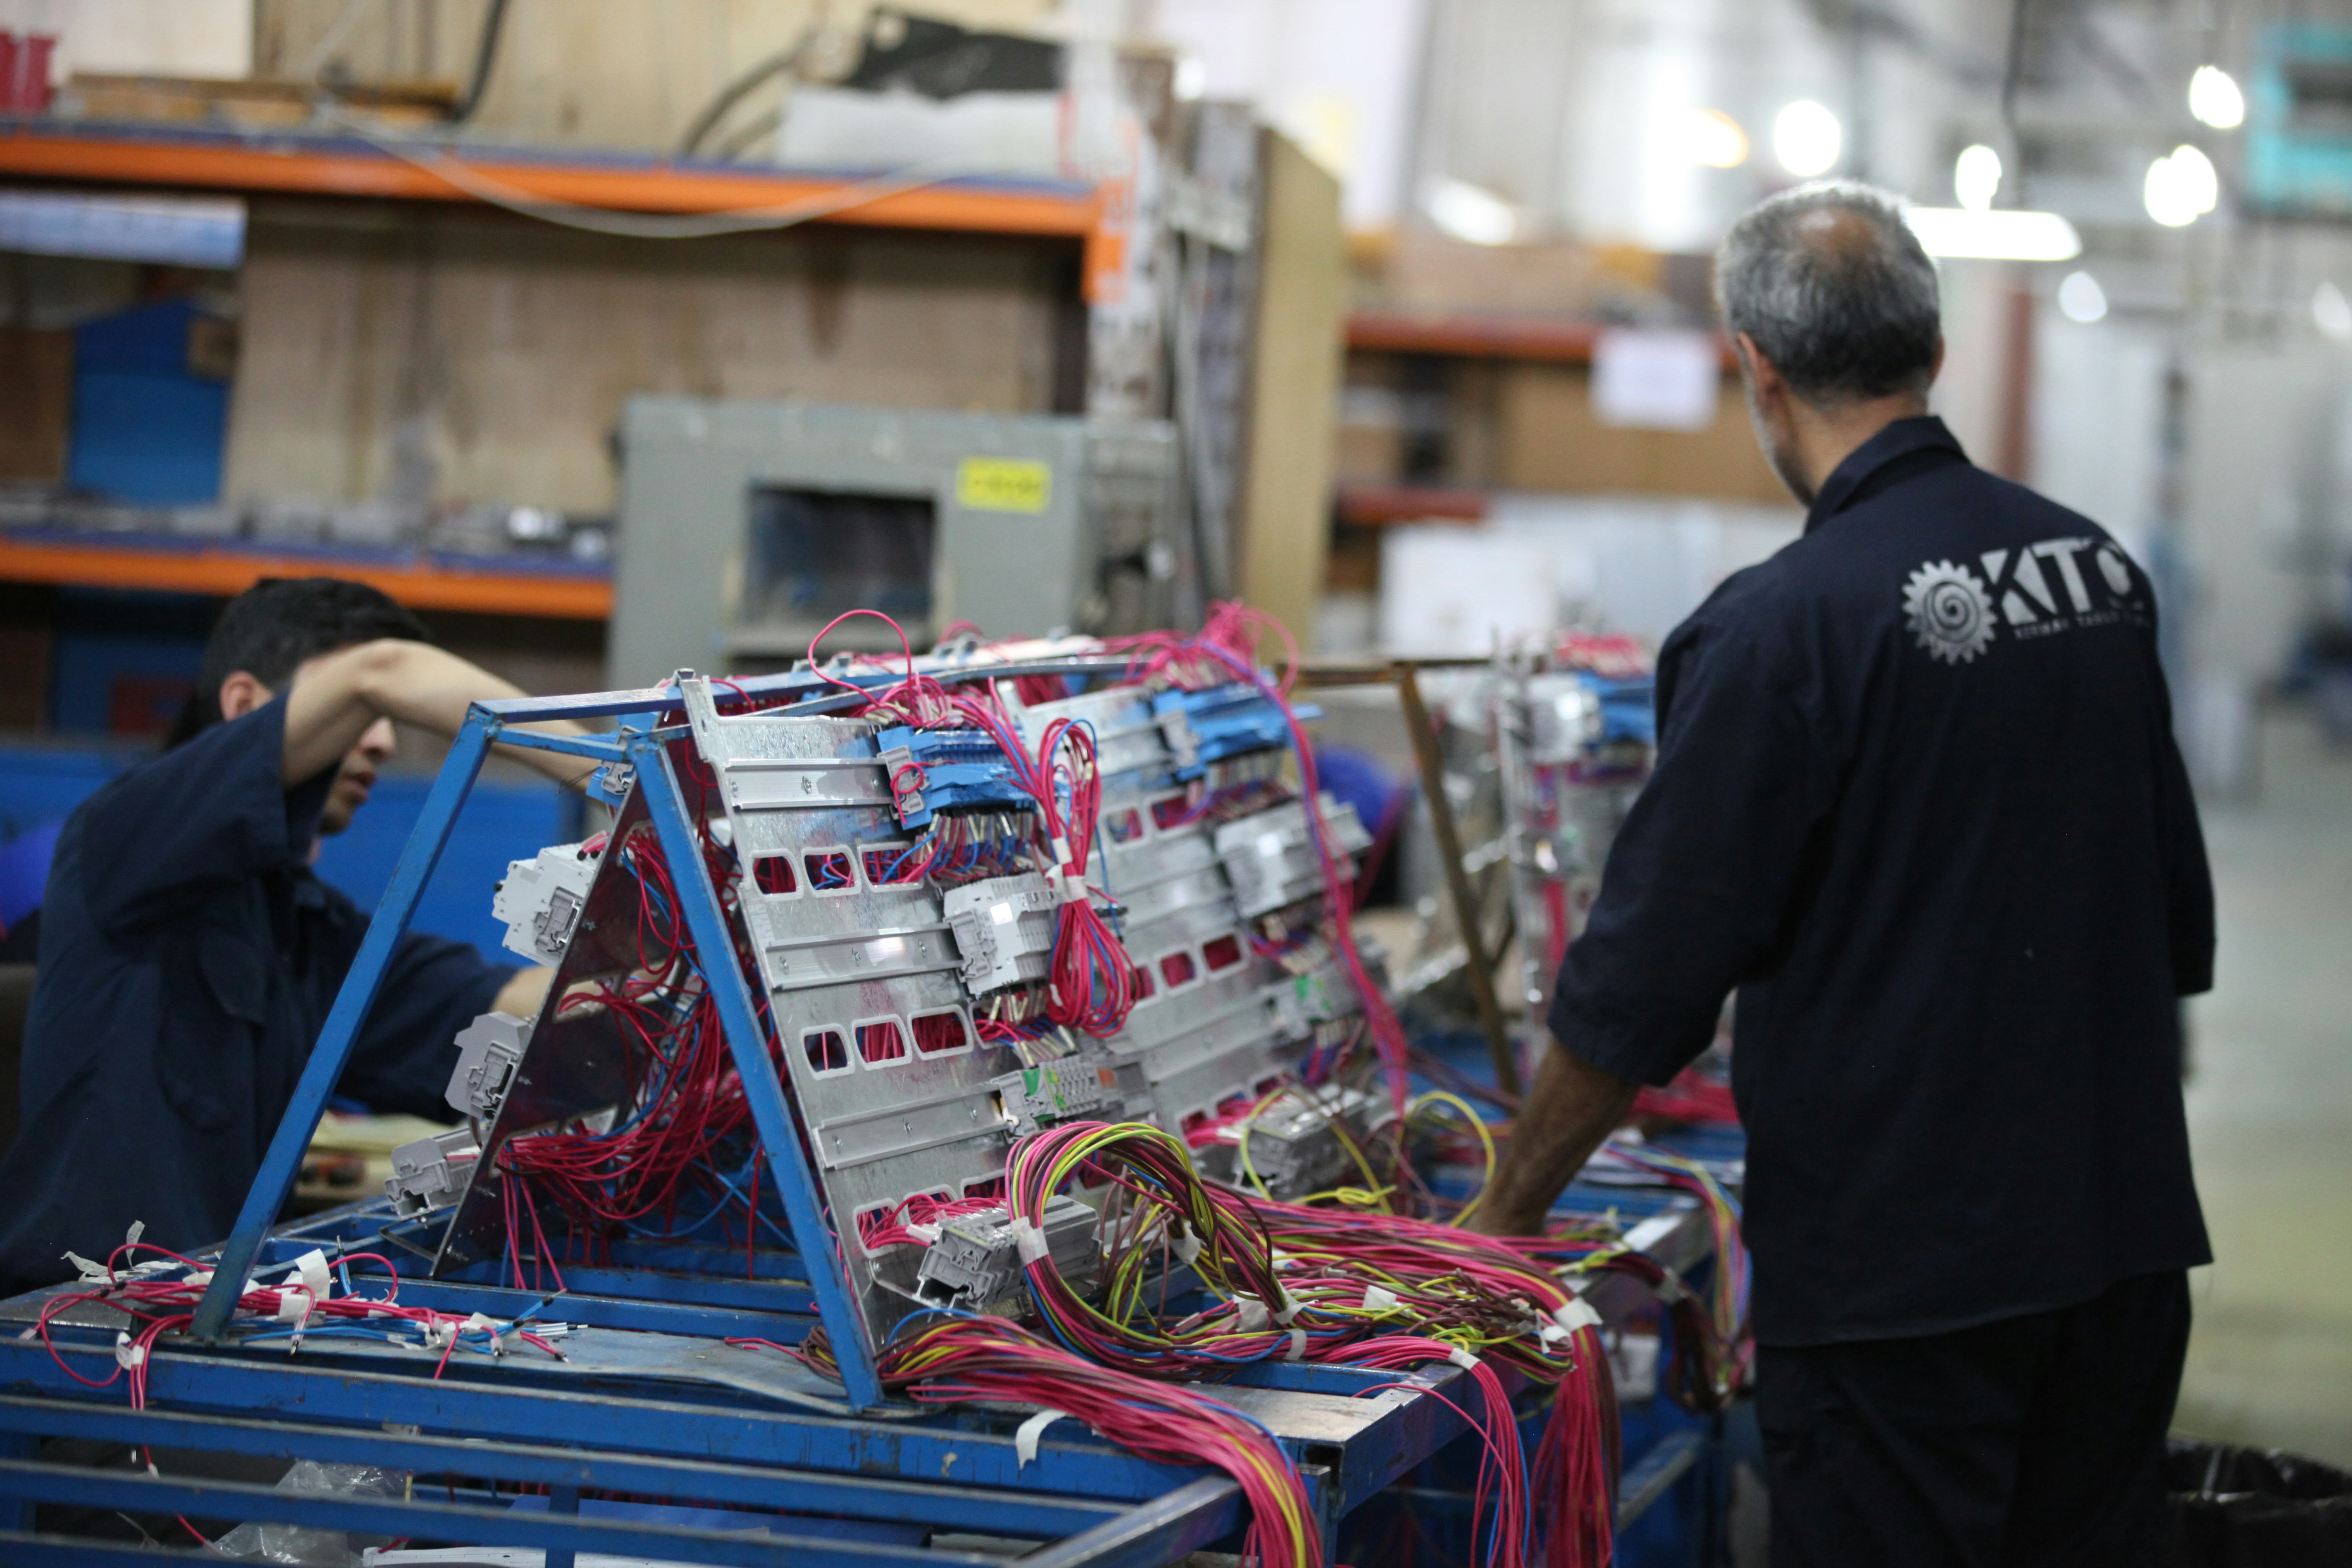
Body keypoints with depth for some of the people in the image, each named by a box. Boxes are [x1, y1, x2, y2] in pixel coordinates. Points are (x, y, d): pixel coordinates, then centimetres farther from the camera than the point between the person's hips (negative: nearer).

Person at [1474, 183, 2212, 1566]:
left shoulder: (1782, 626, -16)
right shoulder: (2098, 565, 5)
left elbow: (1645, 983, -13)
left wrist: (1505, 1216, -1)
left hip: (1899, 1264, -7)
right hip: (2127, 1235, 7)